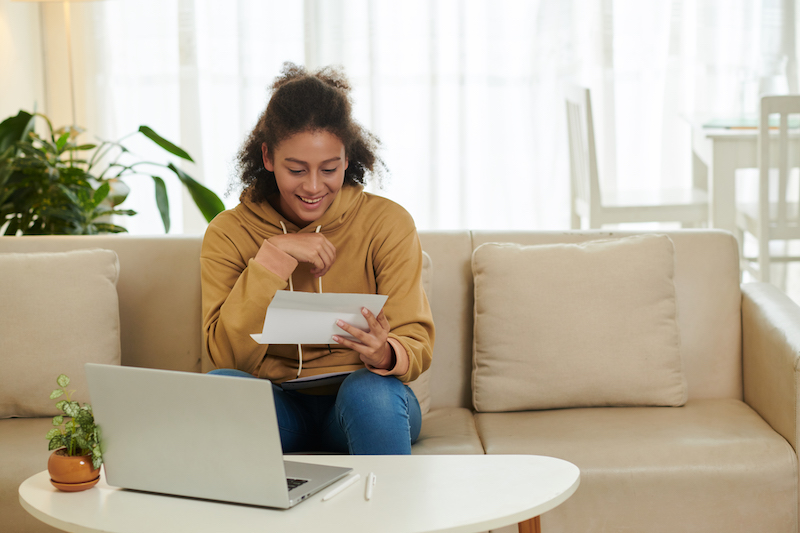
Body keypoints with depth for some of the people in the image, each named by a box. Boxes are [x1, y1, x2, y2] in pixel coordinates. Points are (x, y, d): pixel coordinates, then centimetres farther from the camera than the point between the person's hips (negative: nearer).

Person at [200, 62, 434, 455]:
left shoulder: (387, 222, -4)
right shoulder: (229, 233, -2)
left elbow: (417, 345, -7)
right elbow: (228, 356, -12)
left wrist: (385, 355, -31)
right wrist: (274, 256, -18)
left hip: (364, 407, 0)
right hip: (277, 407, 0)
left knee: (371, 389, -34)